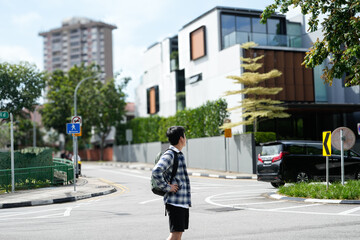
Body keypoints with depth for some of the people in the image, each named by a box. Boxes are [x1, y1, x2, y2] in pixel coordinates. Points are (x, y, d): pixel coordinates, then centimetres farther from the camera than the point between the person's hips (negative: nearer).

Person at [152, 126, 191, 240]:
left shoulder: (179, 155, 16)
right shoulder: (169, 155, -14)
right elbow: (156, 171, -30)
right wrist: (167, 187, -20)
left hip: (184, 202, 9)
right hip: (174, 202, -9)